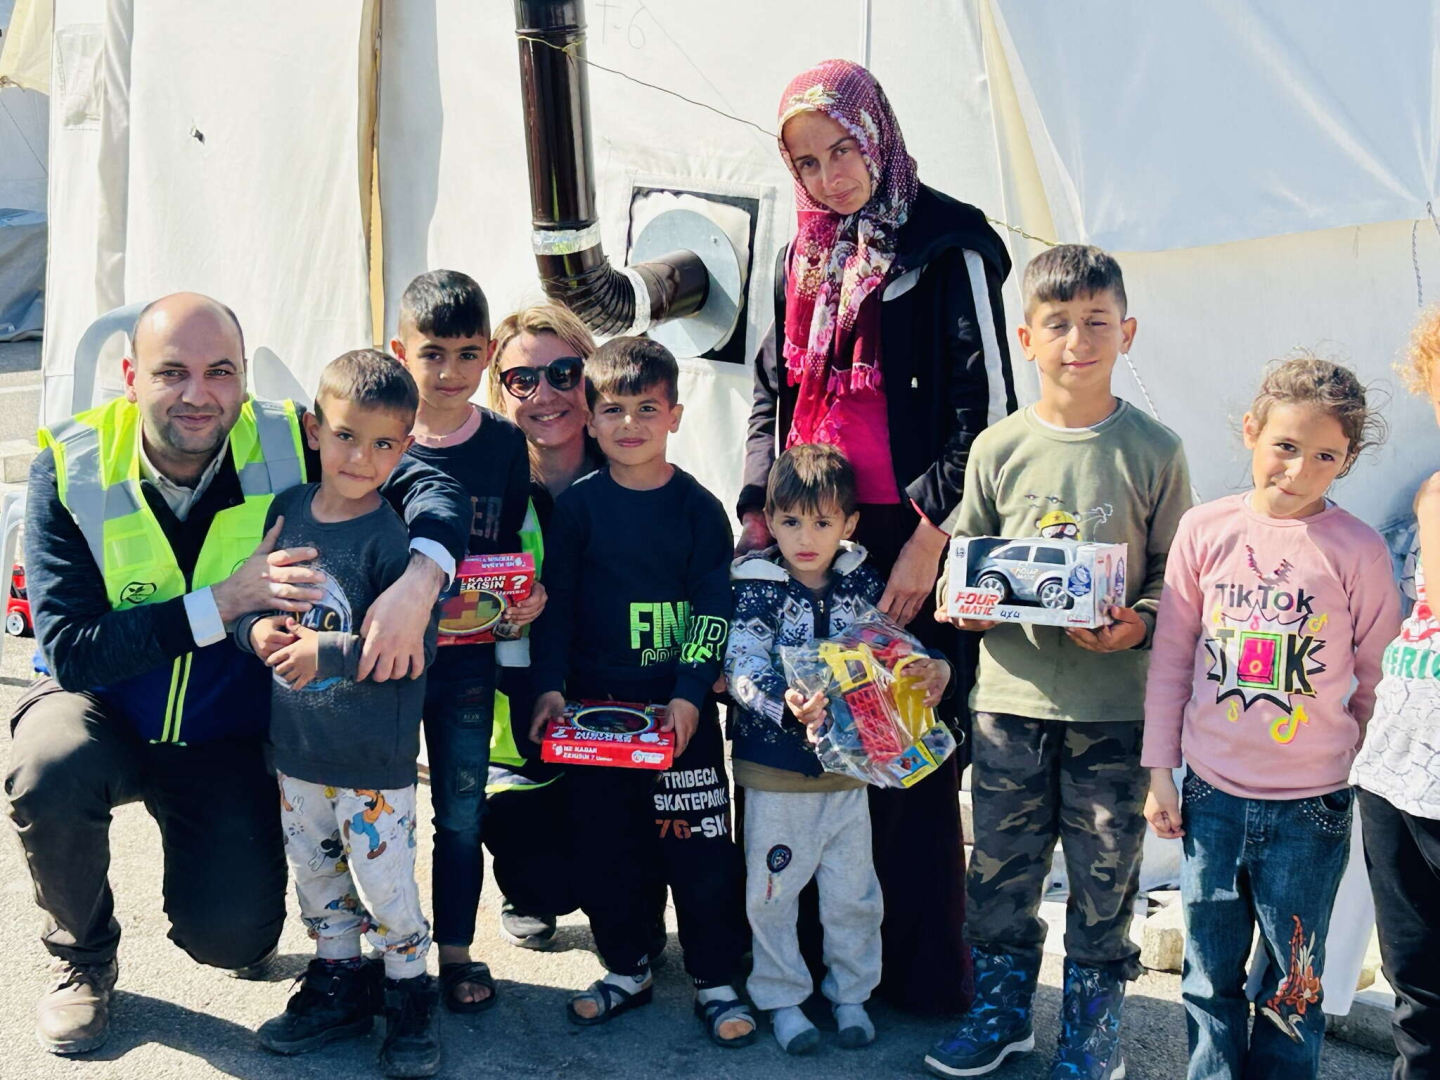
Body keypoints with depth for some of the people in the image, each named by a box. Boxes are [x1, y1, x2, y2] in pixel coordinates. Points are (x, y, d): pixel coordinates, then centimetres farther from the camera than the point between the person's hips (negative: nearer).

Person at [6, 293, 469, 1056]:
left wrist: (417, 584, -38)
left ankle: (212, 896, 28)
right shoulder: (70, 469, -19)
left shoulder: (285, 446, -15)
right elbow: (69, 650, -24)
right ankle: (83, 957, -1)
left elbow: (431, 487, -16)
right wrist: (223, 603, -33)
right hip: (101, 712, 0)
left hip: (227, 737, 1)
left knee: (234, 939, -13)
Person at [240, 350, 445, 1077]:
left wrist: (328, 653, -27)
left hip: (374, 755, -6)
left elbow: (415, 646, -22)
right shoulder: (286, 510, 1)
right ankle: (338, 980, 37)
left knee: (382, 879, 4)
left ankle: (409, 993, 25)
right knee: (313, 871, 19)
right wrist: (256, 629, -11)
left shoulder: (393, 540, -16)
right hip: (295, 744, 6)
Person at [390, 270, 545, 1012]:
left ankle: (456, 951, 26)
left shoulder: (505, 444, 0)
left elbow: (511, 547, 8)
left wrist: (525, 599, -10)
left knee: (462, 812, 10)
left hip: (467, 657, 1)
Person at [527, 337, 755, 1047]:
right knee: (603, 847, 9)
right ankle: (627, 969, 28)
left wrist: (689, 698, -12)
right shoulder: (577, 506, 2)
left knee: (700, 848, 2)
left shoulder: (698, 508, -1)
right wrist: (548, 688, -6)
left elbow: (714, 610, -4)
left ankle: (716, 982, 16)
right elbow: (555, 604, 3)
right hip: (595, 708, 2)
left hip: (682, 712, -1)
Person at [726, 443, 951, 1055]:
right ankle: (781, 998, 25)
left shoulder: (863, 583, 1)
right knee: (773, 889, 8)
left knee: (853, 890, 12)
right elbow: (742, 664, -21)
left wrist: (934, 672, -15)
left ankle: (851, 994, 30)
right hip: (774, 769, -3)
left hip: (849, 765, 3)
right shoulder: (757, 587, -10)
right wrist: (786, 703, -40)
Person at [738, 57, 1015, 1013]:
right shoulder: (804, 260, 16)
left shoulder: (945, 247, -5)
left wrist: (931, 537, -13)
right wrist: (758, 506, 11)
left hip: (911, 540, -6)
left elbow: (989, 406, -9)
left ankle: (925, 977, 13)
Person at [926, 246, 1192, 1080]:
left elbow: (1179, 571, 1)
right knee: (1001, 864, 11)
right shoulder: (999, 449, 2)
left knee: (1104, 871, 8)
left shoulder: (1153, 450, -3)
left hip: (1115, 699, -2)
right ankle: (1002, 1009, 30)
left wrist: (1139, 624, -17)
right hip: (1011, 693, 2)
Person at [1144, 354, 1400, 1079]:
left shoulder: (1357, 550, -8)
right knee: (1210, 974, 14)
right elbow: (1171, 655, 4)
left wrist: (1372, 784, 4)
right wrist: (1160, 770, 5)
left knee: (1293, 982, 13)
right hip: (1211, 795, 2)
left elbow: (1380, 680, 2)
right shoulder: (1206, 530, -3)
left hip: (1311, 806, -1)